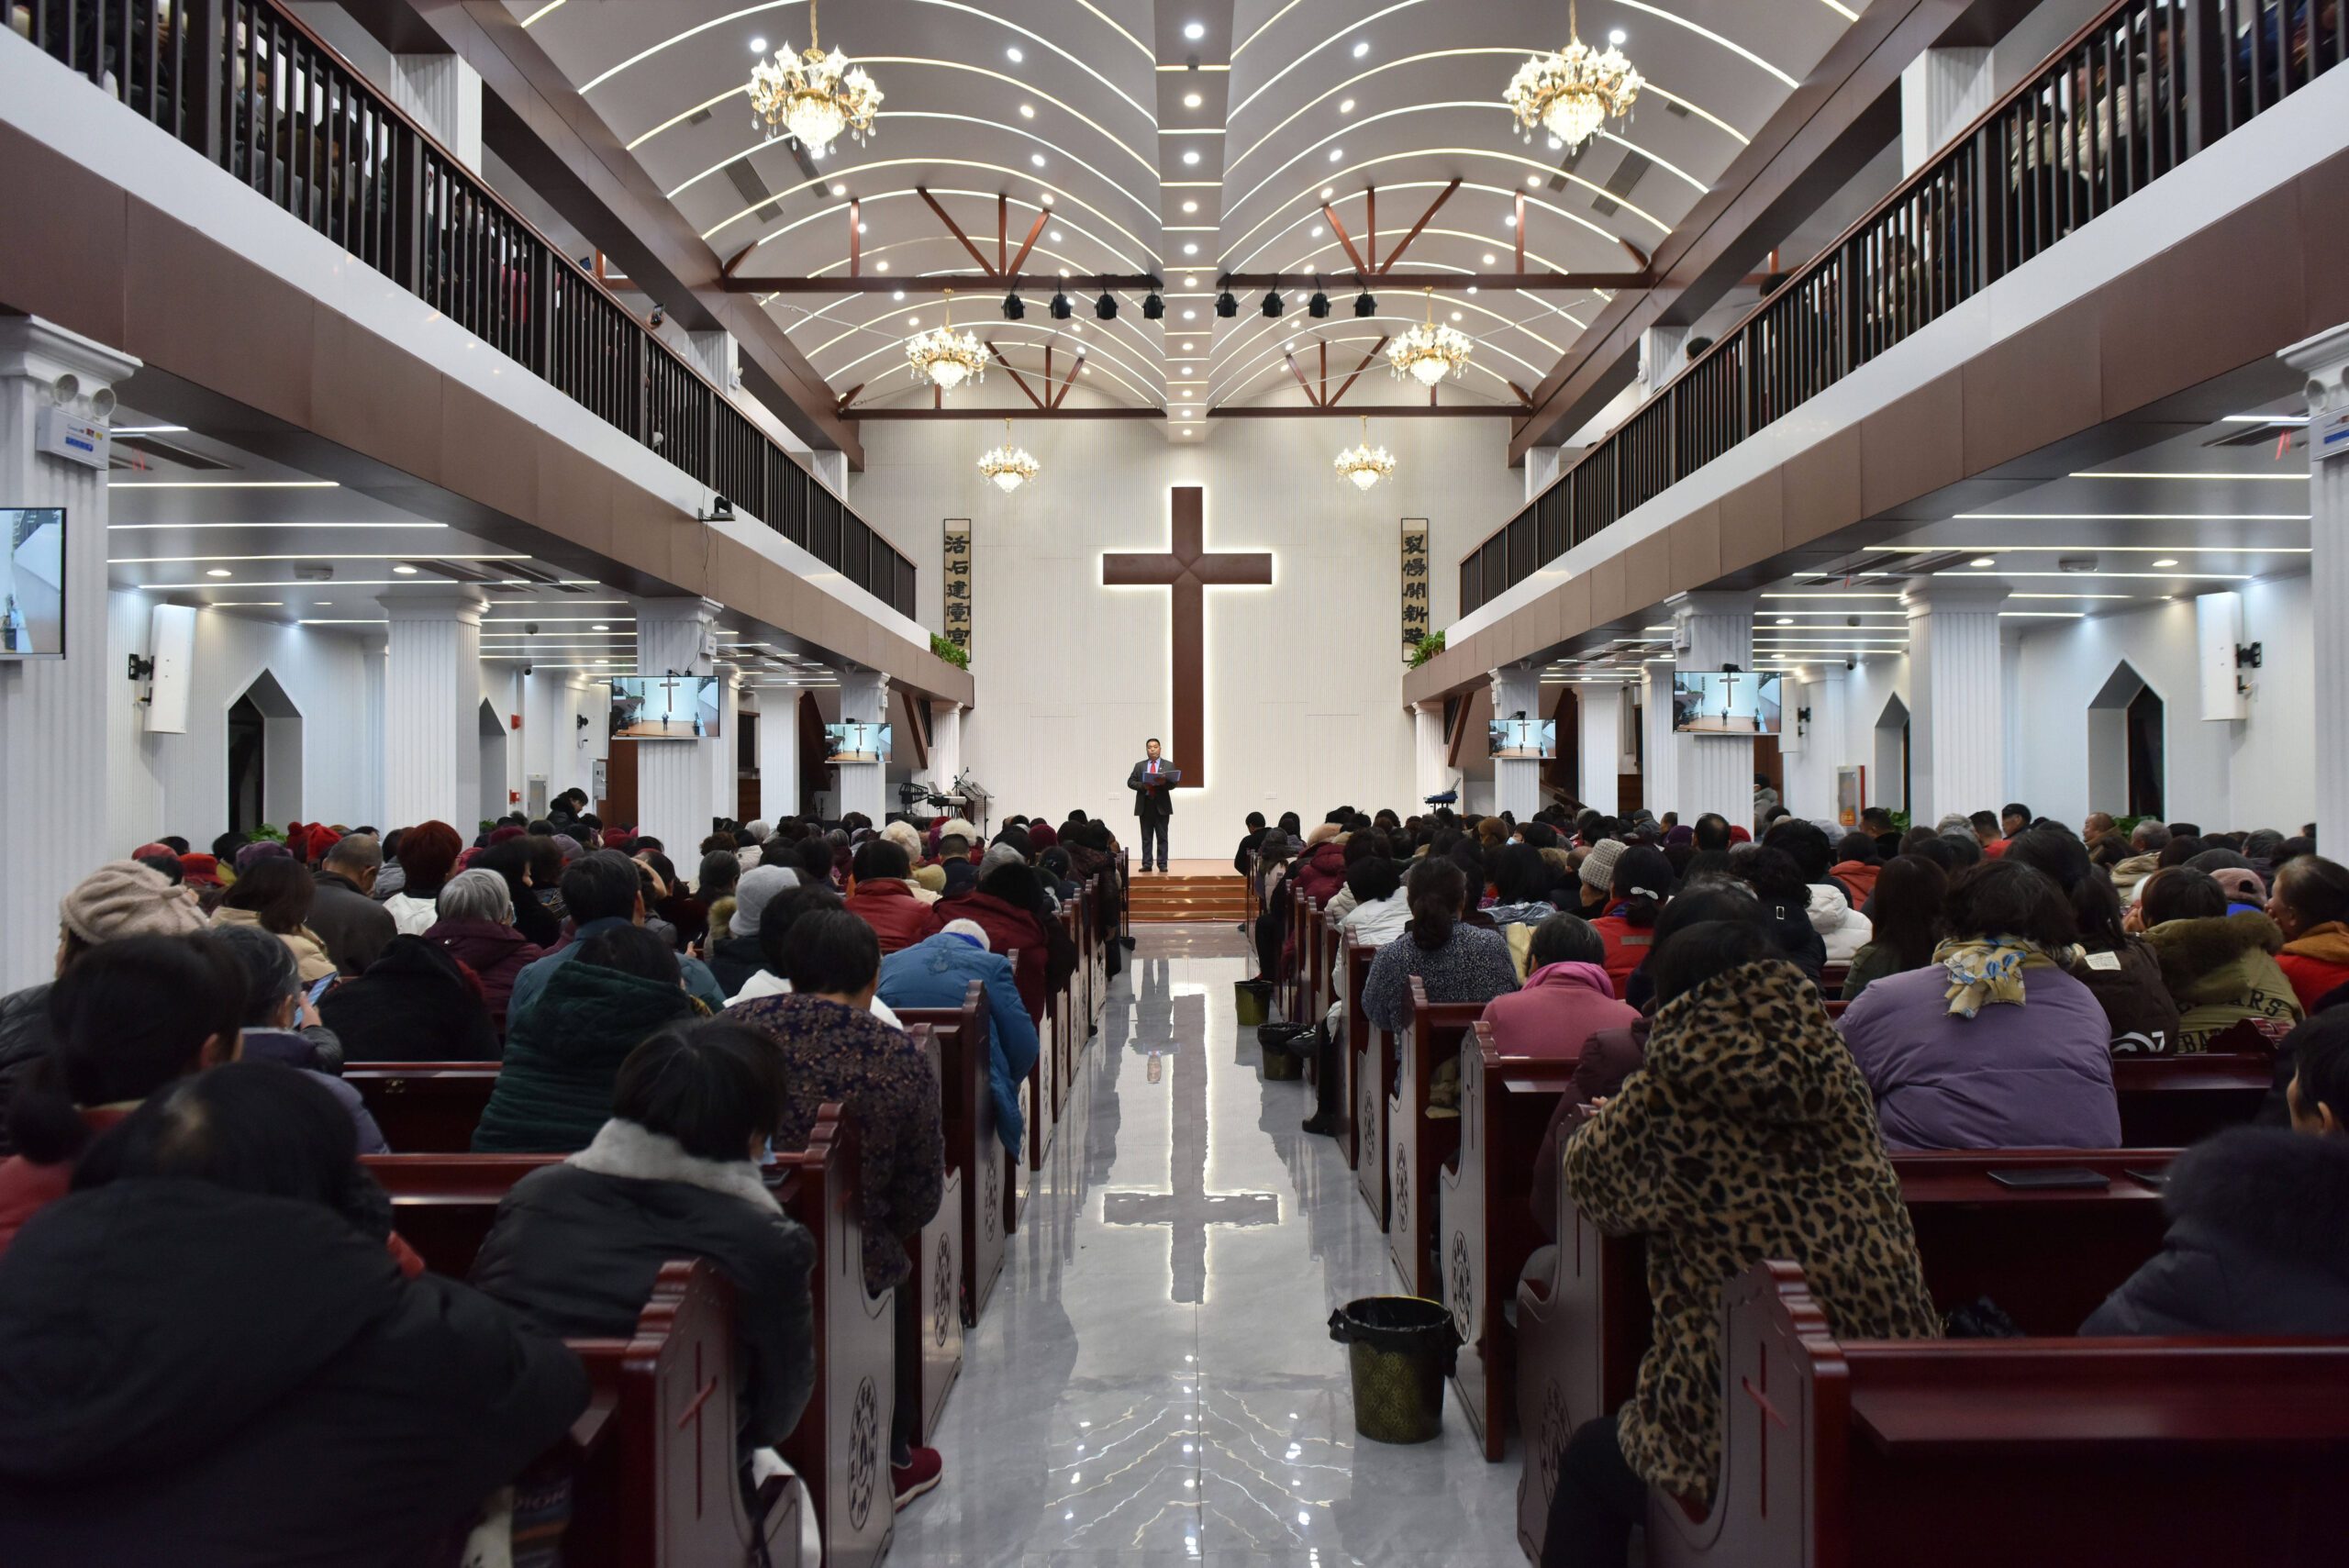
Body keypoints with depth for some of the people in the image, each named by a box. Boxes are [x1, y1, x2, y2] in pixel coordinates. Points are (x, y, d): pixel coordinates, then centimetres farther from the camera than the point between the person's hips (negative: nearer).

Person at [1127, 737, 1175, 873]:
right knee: (1146, 837, 3)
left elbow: (1173, 784, -1)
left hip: (1162, 805, -1)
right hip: (1145, 806, 2)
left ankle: (1162, 864, 2)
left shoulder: (1169, 765, 9)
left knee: (1162, 837, -1)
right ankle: (1146, 864, 6)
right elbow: (1130, 782, 7)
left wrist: (1164, 782, -22)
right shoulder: (1139, 766, 13)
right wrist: (1142, 786, -11)